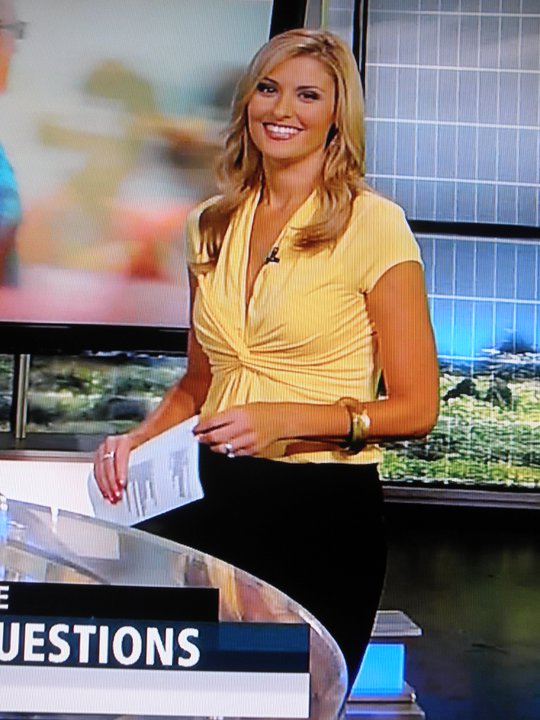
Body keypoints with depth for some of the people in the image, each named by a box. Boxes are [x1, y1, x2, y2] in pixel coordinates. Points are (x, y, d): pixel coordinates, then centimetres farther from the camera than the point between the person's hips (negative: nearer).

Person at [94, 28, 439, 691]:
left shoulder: (372, 224, -8)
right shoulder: (213, 226, 9)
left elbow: (414, 407, -7)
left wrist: (288, 419, -20)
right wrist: (141, 437, 1)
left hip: (323, 511, -4)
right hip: (214, 497, 4)